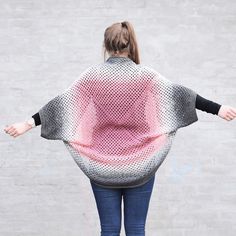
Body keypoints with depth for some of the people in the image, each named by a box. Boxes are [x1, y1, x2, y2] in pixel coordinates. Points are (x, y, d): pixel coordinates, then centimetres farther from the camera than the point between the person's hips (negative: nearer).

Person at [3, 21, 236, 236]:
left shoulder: (93, 76, -3)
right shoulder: (145, 76, -5)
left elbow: (61, 104, -5)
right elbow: (180, 95, -8)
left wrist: (28, 123, -3)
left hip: (102, 165, 1)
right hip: (140, 165, 0)